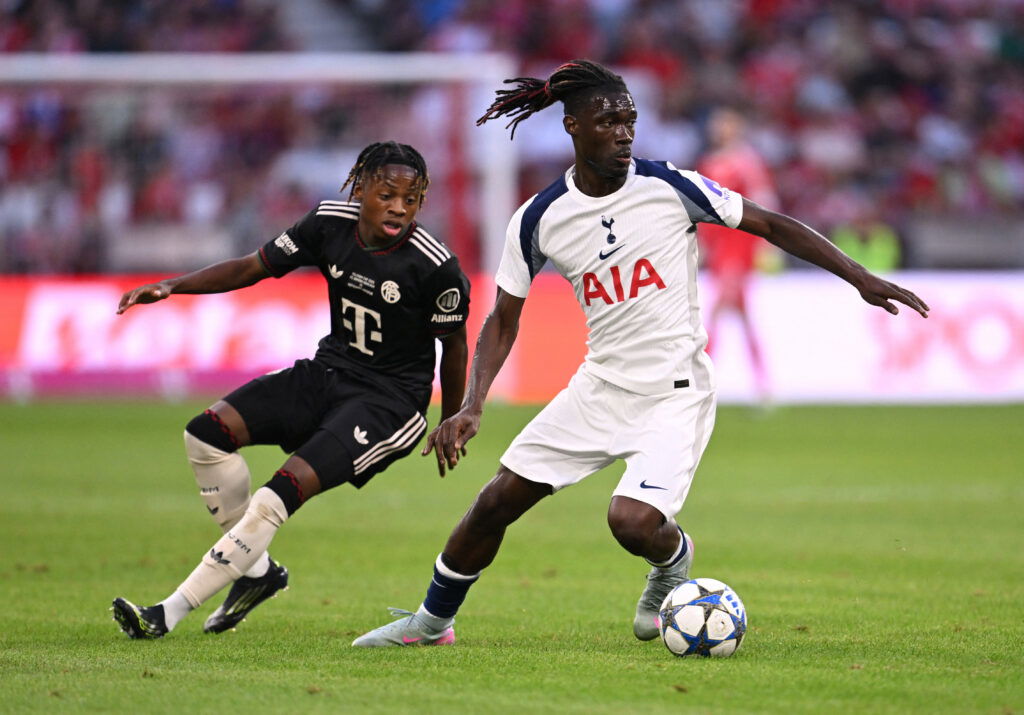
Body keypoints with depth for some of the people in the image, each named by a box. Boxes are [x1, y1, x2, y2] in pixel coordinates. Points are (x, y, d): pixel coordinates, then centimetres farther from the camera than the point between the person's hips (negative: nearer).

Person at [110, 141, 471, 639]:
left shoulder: (434, 267, -19)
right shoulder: (330, 223, -6)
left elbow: (454, 345, -4)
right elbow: (253, 267, 4)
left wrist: (450, 426, 6)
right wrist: (172, 286, -7)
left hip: (389, 399, -6)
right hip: (328, 372, 7)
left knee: (284, 491, -22)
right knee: (208, 433, -9)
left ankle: (168, 614, -17)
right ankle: (257, 570, 6)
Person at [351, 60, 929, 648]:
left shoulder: (670, 187, -11)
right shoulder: (539, 219, -3)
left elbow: (771, 224, -3)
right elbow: (504, 320, 5)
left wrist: (861, 279, -8)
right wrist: (471, 409, -8)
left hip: (676, 395, -4)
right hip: (600, 389, 4)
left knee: (633, 521, -24)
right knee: (498, 501, 4)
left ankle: (674, 559, 14)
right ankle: (432, 621, 27)